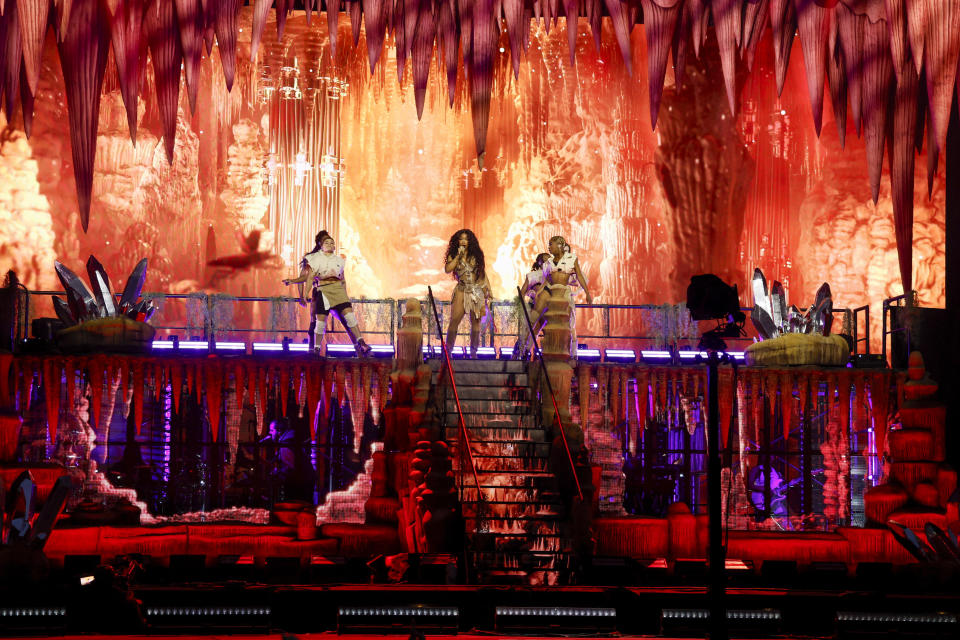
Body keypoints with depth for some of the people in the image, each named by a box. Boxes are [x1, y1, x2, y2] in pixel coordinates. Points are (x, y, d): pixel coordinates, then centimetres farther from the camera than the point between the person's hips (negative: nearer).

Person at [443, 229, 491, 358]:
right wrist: (458, 256, -10)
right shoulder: (453, 255, 5)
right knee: (454, 321, -9)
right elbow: (447, 269, -11)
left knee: (475, 322, 2)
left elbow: (483, 272, 12)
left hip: (477, 290, 1)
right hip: (462, 291, -1)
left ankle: (473, 352, 9)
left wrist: (488, 289, 6)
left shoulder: (476, 254, 8)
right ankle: (448, 350, -3)